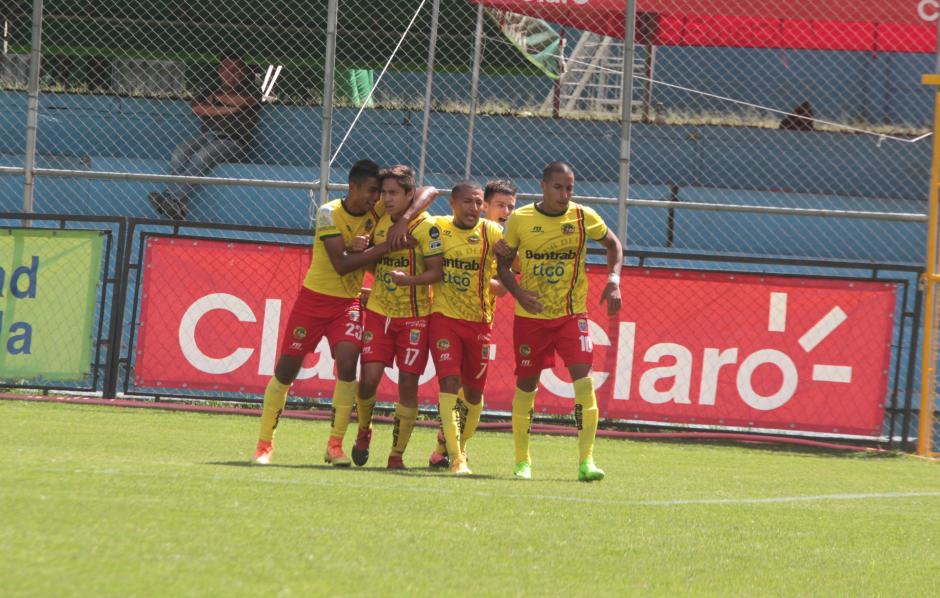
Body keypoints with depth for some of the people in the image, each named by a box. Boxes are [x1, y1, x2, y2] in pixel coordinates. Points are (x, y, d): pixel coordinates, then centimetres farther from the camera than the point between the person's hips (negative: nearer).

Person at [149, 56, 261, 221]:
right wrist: (226, 110, 0)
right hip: (206, 136, 4)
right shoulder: (210, 91, 28)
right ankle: (176, 208, -41)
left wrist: (215, 98, 7)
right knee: (179, 154, -28)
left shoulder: (250, 92, 17)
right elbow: (196, 108, 7)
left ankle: (172, 199, -46)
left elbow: (239, 101, -6)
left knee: (202, 157, -34)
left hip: (233, 141, -4)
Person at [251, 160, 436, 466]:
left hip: (348, 303, 2)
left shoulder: (378, 211, -5)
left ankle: (336, 445, -11)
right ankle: (264, 444, 15)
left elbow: (429, 192, -8)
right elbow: (341, 264, -24)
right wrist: (385, 247, -29)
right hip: (313, 299, -2)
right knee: (286, 370, 2)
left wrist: (404, 220, -25)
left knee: (347, 363, -20)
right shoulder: (330, 213, -16)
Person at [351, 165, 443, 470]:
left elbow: (437, 271, -13)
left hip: (415, 316, -4)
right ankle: (364, 431, 20)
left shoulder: (426, 227, -11)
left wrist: (410, 280, -29)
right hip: (379, 312, 4)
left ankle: (397, 453, 7)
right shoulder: (379, 222, 6)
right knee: (369, 377, -8)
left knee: (408, 383, -2)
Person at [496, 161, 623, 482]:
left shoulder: (584, 217, -5)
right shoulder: (520, 220, -6)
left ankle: (586, 461, -15)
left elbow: (613, 244, 12)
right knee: (526, 384, 7)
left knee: (583, 377, -16)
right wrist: (518, 293, -14)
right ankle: (522, 461, 22)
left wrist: (614, 280, -4)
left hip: (572, 313, 0)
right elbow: (503, 263, 4)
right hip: (530, 315, 0)